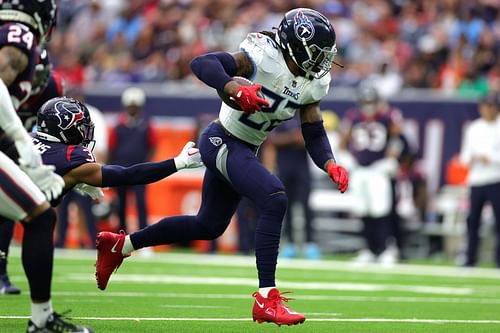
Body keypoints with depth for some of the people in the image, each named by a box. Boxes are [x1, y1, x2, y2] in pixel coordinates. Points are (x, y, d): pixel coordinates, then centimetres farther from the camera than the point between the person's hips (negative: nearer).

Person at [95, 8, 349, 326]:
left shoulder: (313, 83, 1)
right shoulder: (264, 56, -23)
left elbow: (314, 133, 5)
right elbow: (201, 63, -32)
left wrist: (331, 164, -13)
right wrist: (236, 89, -48)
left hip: (243, 151, 9)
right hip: (222, 142, -9)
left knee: (209, 226, 21)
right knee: (275, 200, -27)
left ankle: (119, 245, 39)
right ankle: (267, 299, -25)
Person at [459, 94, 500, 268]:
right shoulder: (473, 128, 14)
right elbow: (465, 154, 16)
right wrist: (470, 159, -5)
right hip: (476, 180, 4)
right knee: (472, 220, 4)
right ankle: (470, 258, 11)